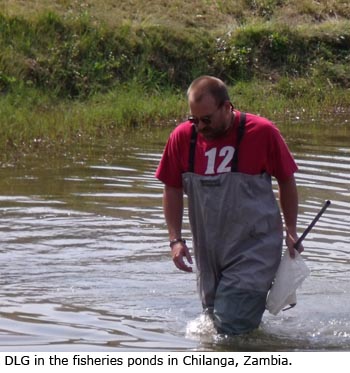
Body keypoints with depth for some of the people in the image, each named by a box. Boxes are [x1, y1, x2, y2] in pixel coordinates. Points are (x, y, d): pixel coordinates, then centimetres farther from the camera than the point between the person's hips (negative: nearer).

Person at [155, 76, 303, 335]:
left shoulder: (262, 133, -13)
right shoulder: (182, 137, -5)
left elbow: (286, 181, 1)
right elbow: (173, 189, 7)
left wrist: (291, 231, 1)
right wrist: (175, 239, 0)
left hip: (254, 248, -5)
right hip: (208, 252, 5)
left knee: (232, 328, -14)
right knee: (214, 320, 15)